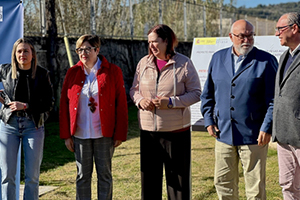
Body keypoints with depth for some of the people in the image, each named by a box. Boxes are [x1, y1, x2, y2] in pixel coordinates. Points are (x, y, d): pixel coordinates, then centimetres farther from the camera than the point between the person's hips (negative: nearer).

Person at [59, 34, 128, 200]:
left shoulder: (113, 71, -2)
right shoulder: (72, 73, 5)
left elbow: (121, 104, -2)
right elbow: (64, 104, 6)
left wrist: (120, 134, -6)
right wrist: (66, 135, 2)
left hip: (104, 134, -2)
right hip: (80, 134, 2)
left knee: (104, 174, 7)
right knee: (82, 175, 10)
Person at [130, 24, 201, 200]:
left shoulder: (184, 63, -5)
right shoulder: (144, 63, 7)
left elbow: (196, 93, -5)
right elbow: (134, 89, 16)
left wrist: (171, 102, -17)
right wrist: (140, 100, -8)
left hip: (176, 129, -3)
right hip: (148, 129, 4)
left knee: (178, 175, 4)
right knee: (149, 173, 11)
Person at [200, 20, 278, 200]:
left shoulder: (266, 61, -4)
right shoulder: (218, 58, 9)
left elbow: (274, 99, -6)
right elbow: (208, 93, 15)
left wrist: (267, 128, -12)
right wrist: (209, 120, 7)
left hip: (253, 136, -4)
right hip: (223, 133, 4)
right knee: (223, 184, 13)